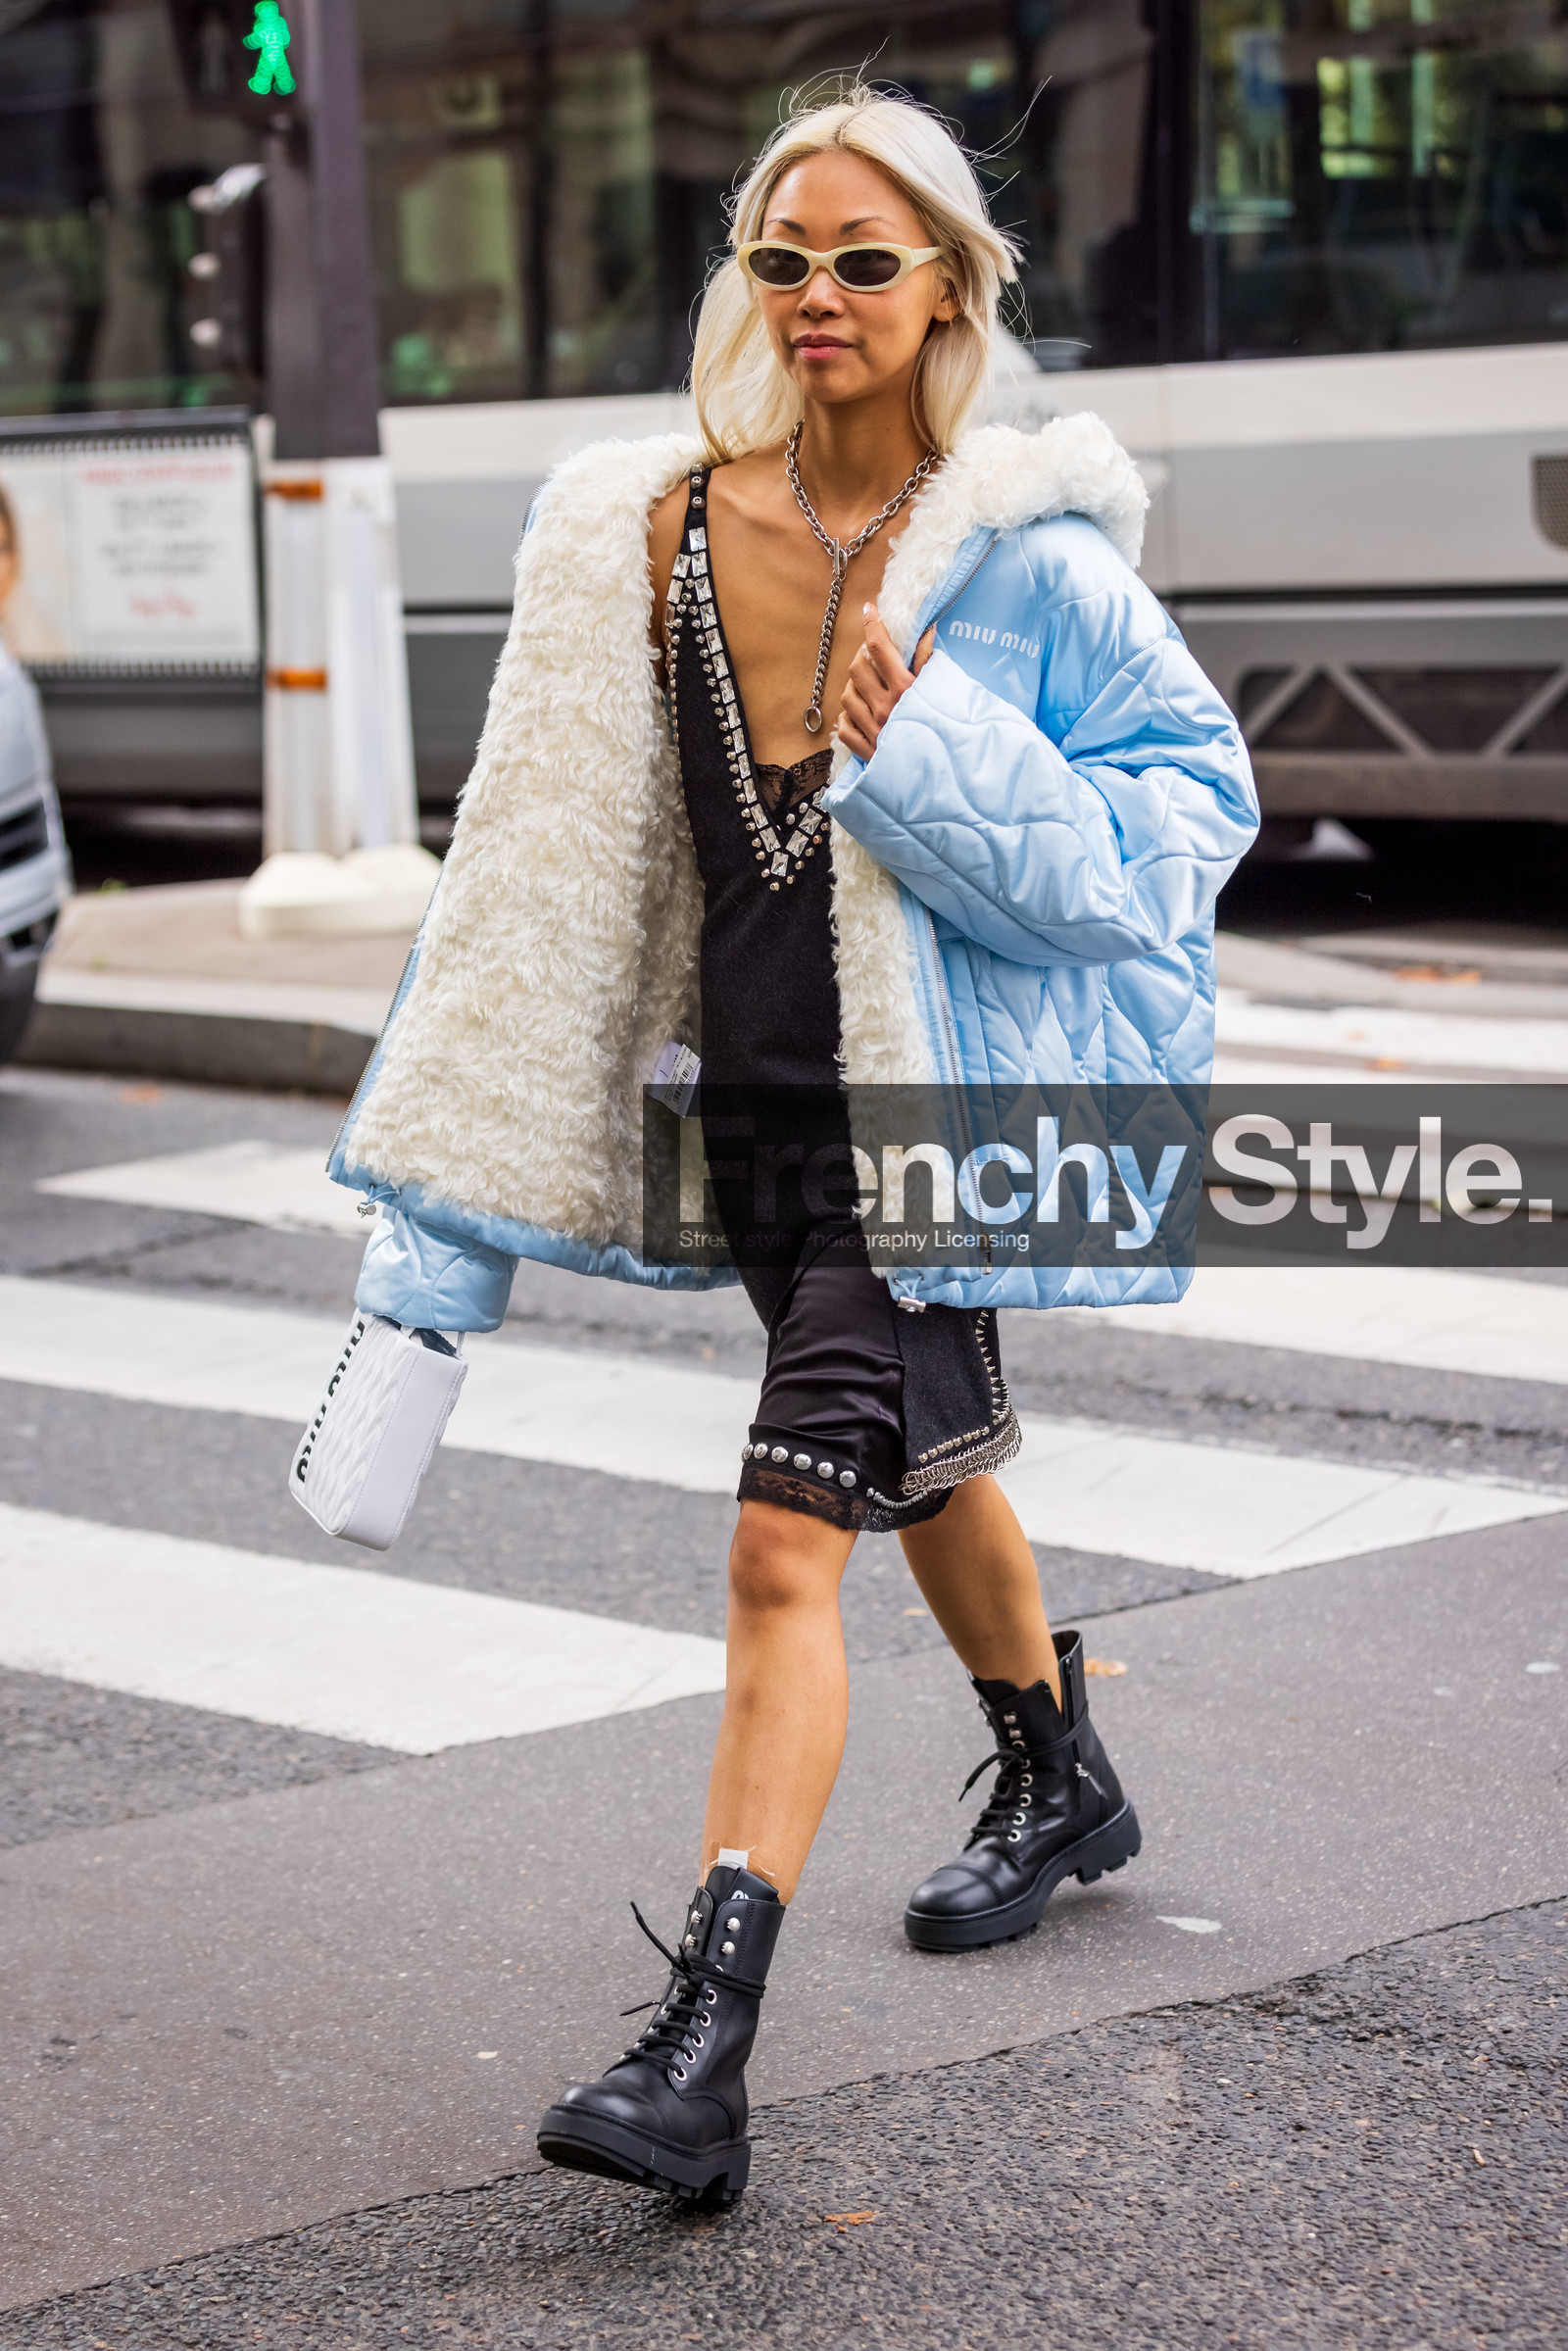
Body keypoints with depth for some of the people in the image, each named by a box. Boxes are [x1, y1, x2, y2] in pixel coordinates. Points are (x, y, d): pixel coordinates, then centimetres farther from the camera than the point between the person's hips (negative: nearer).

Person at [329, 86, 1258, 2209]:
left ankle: (702, 2054, -15)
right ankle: (1061, 1784, 52)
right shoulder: (652, 528, 2)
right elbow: (553, 861, 5)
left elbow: (1198, 792, -2)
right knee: (920, 1459, 25)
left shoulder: (1023, 546, -10)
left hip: (934, 1095, -6)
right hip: (752, 1092, 6)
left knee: (786, 1543, -16)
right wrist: (451, 1218, 5)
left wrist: (947, 765, -20)